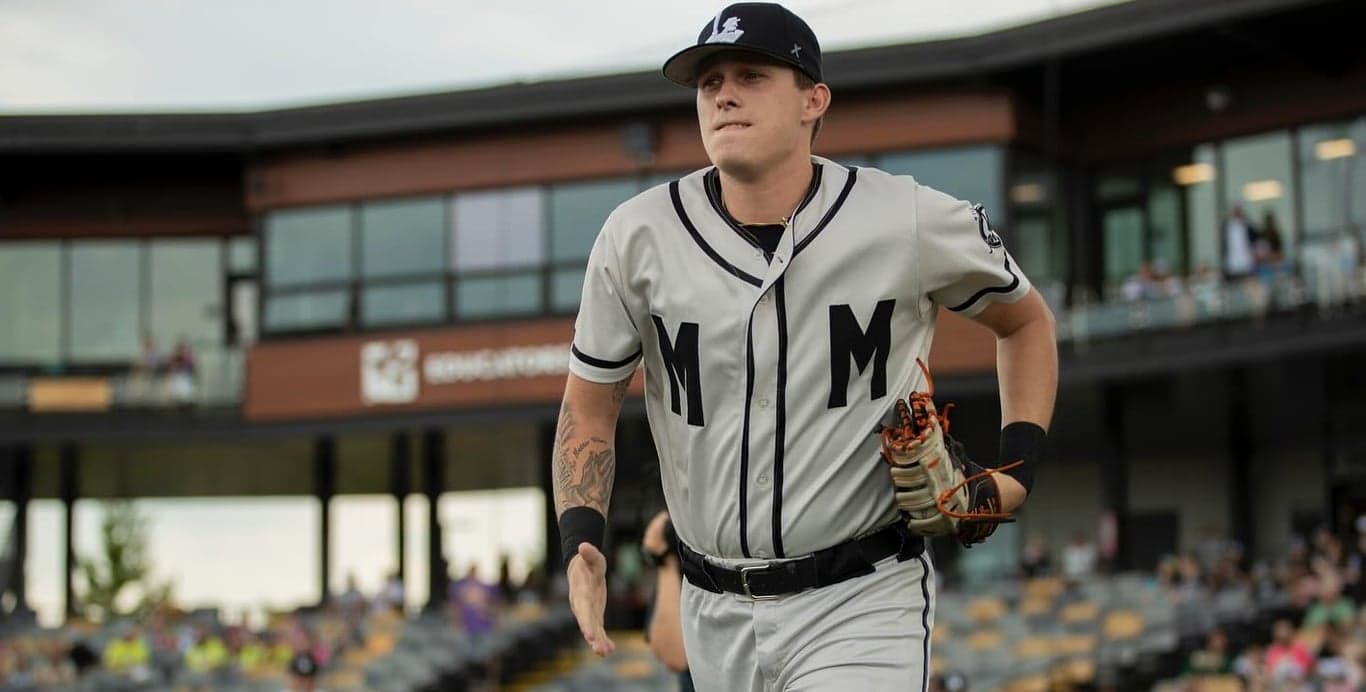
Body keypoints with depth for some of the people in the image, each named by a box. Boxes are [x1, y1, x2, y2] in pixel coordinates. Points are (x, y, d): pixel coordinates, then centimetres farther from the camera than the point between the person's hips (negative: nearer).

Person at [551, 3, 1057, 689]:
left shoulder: (911, 222, -8)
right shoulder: (637, 237, -4)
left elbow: (1026, 320, 11)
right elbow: (588, 408, 7)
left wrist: (1018, 466, -2)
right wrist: (579, 543, -10)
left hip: (861, 605, -3)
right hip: (715, 614, 3)